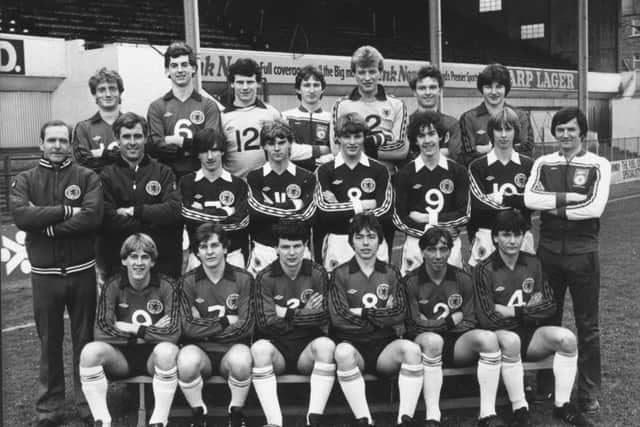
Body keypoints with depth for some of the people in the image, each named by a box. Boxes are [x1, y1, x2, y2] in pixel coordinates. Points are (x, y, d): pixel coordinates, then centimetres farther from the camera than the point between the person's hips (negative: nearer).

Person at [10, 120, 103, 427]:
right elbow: (20, 215, -14)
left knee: (85, 339, 9)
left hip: (82, 271, -1)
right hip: (44, 273, 1)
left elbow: (92, 217, -16)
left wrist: (48, 226, -15)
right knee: (49, 342, 10)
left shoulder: (87, 177, 0)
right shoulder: (25, 180, 4)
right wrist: (66, 211, -17)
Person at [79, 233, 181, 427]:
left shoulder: (166, 286, -6)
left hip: (153, 355, -2)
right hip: (121, 356, 2)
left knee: (167, 351, -35)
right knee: (90, 351, -28)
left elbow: (173, 333, -16)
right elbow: (102, 332, -14)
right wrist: (151, 332, -15)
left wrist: (133, 329, -15)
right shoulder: (112, 286, -2)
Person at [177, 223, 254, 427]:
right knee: (187, 360, -34)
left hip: (231, 349, 0)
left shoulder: (243, 279, -2)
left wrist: (204, 327, -8)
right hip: (200, 350, 1)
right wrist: (226, 321, -11)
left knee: (241, 360, -35)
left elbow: (244, 327, -8)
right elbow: (188, 327, -9)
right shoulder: (188, 281, 0)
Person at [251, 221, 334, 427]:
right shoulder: (265, 278, -2)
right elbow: (266, 323, -11)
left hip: (307, 349, 1)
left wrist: (287, 314, -9)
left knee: (326, 345, -31)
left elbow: (323, 317, -6)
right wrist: (306, 313, -8)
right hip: (276, 349, -1)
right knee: (260, 347, -33)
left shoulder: (317, 274, 1)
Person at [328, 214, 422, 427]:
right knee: (343, 352, -36)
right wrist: (381, 313, -6)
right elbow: (339, 318, -8)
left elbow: (400, 314, -2)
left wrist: (363, 313, -9)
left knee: (411, 349, -30)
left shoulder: (391, 273, 11)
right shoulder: (340, 275, 5)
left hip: (385, 346, 2)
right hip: (353, 344, -2)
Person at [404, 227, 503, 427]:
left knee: (488, 338, -26)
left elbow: (469, 322, 6)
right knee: (432, 340, -38)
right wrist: (452, 320, -6)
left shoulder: (462, 279, 9)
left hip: (458, 345, 3)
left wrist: (433, 322, -8)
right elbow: (414, 326, -8)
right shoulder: (411, 282, -2)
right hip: (425, 344, -3)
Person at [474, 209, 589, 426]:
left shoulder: (533, 264, 5)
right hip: (501, 334, -4)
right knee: (510, 340, -37)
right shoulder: (484, 270, -9)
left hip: (531, 334, 4)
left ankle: (562, 405, -9)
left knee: (567, 337, -22)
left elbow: (550, 306, 5)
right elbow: (487, 319, -15)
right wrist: (531, 309, -8)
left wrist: (516, 311, -10)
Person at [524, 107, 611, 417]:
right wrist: (568, 197, -17)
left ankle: (589, 394, 17)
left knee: (587, 325, 6)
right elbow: (529, 198, -11)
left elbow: (595, 207, -15)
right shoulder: (543, 164, 6)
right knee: (547, 319, 13)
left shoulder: (598, 165, -2)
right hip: (548, 249, 3)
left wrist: (555, 207, -11)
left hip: (582, 251, -2)